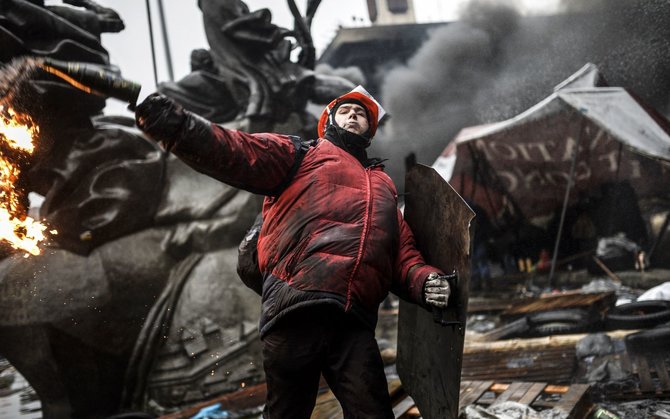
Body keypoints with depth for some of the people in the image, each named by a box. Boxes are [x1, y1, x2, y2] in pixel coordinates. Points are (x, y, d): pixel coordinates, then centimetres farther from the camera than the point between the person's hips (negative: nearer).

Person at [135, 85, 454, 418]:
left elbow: (403, 252, 26)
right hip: (295, 311, -3)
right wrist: (177, 126, -17)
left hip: (355, 321, 3)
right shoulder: (301, 155, 19)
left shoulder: (384, 186, 34)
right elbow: (239, 153, 2)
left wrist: (424, 281, 2)